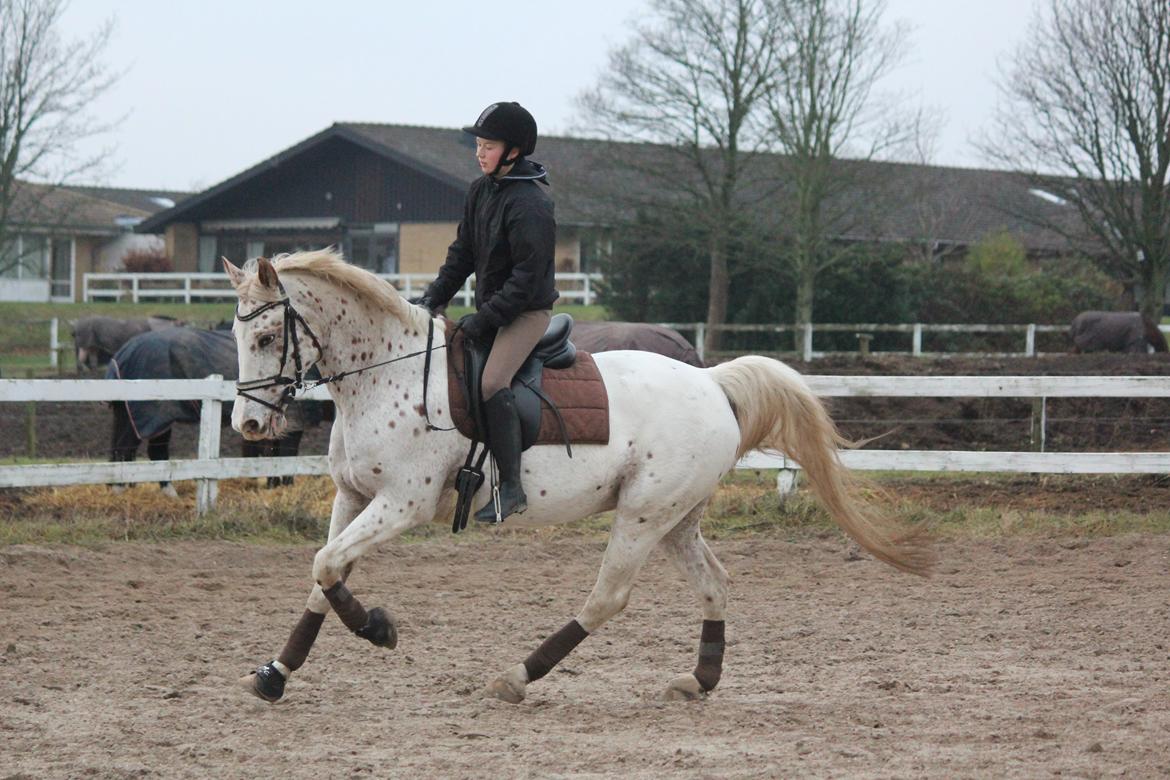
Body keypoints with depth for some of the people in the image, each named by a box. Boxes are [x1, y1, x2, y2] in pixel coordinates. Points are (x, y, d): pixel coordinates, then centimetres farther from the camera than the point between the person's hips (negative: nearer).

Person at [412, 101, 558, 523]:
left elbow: (527, 276, -21)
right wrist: (435, 296, 4)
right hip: (491, 307, 10)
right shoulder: (481, 191, 7)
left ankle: (511, 487, -25)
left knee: (492, 382, -26)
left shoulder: (530, 204, -20)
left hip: (527, 311, -10)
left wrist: (486, 318, -21)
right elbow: (463, 252, 15)